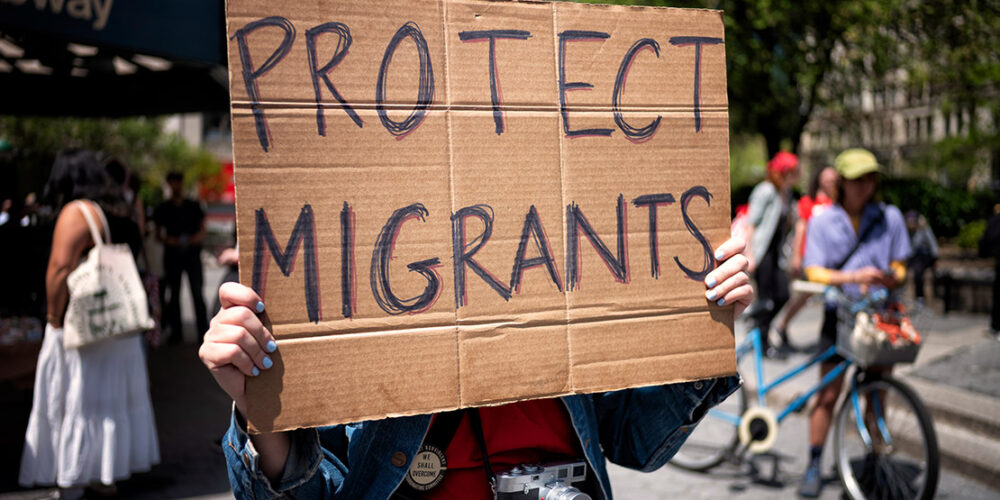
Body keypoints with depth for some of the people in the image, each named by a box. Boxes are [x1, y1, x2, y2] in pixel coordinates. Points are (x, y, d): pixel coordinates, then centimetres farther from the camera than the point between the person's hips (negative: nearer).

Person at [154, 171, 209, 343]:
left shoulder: (193, 206, 9)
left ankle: (203, 330, -2)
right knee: (174, 293, 3)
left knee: (197, 293, -4)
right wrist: (167, 240, -10)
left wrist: (198, 237, -11)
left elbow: (202, 229, 10)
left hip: (192, 253, -1)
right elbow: (158, 233, 10)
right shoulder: (163, 209, 9)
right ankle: (175, 331, 10)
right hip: (172, 254, 1)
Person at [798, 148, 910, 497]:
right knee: (828, 394, -1)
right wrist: (853, 277, -24)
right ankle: (814, 467, 11)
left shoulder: (889, 217, 4)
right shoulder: (821, 222, 1)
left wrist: (889, 278, -19)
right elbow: (814, 272, -7)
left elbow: (900, 270, 5)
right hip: (839, 315, -1)